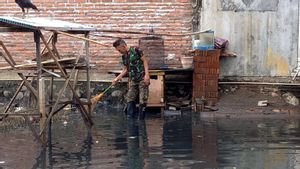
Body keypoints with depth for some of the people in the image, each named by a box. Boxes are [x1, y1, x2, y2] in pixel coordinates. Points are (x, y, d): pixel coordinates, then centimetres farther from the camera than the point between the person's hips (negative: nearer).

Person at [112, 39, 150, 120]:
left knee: (142, 101, -5)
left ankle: (140, 119, 2)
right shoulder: (124, 56, 11)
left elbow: (144, 61, -10)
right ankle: (130, 118, 7)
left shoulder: (135, 50, -9)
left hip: (142, 79, -7)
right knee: (129, 99, 2)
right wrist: (117, 78, 10)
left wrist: (147, 74, -18)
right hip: (132, 80, 7)